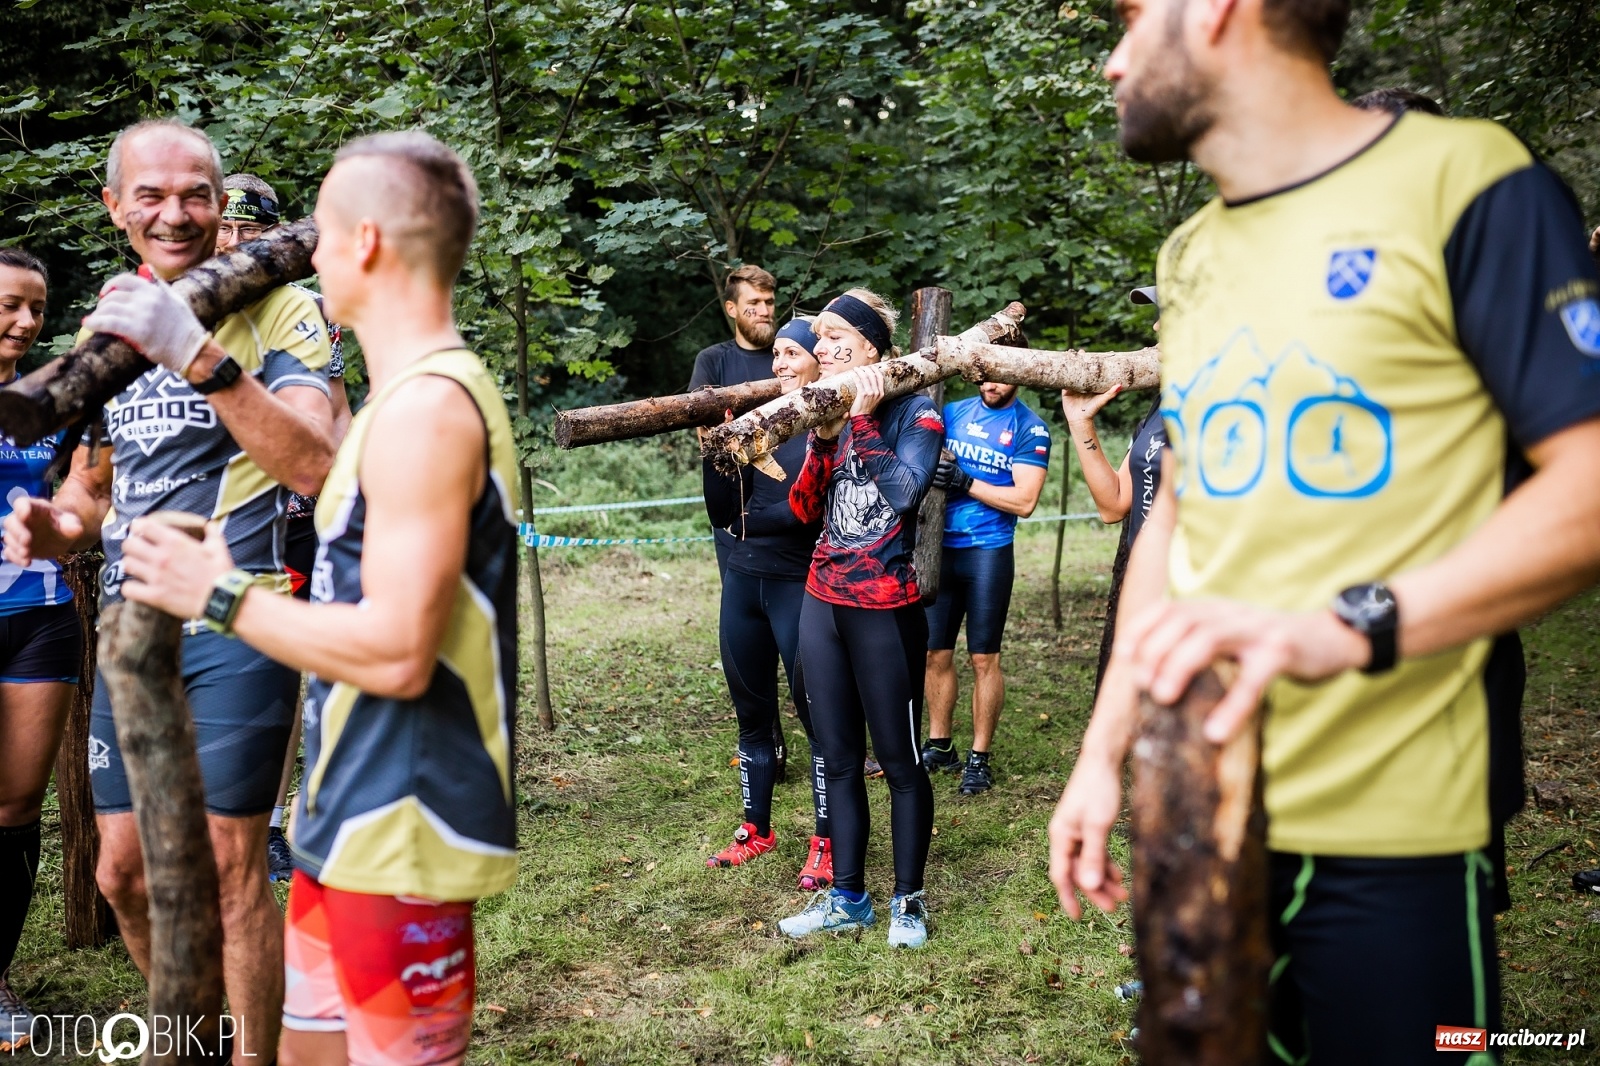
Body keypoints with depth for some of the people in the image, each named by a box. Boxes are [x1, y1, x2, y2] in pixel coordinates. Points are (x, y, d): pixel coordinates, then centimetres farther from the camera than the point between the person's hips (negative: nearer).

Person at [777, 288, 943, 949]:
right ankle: (847, 899, 23)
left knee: (900, 758, 4)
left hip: (886, 609, -6)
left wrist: (863, 420, -18)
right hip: (822, 603, 6)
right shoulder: (830, 413, 10)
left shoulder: (913, 412, -6)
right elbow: (804, 509, 1)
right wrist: (824, 439, -12)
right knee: (838, 758, 12)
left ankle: (908, 901, 18)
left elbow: (902, 491, -22)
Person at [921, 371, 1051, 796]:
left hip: (989, 551, -4)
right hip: (941, 548, 4)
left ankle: (979, 758, 11)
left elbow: (1024, 501, -12)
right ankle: (939, 745, 24)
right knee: (935, 652, 9)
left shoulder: (1031, 429, -3)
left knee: (983, 658, 1)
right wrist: (932, 465, -8)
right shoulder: (953, 412, 9)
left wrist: (966, 482, -17)